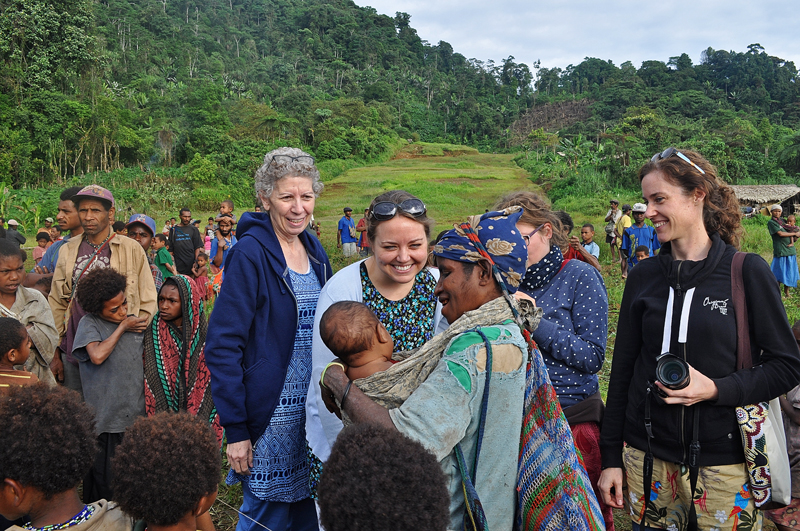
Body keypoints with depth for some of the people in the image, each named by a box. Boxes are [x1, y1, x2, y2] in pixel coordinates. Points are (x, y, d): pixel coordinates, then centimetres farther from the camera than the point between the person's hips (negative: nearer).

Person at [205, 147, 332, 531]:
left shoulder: (314, 250, 7)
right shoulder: (249, 254, -14)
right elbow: (222, 345, -15)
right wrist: (234, 428, -17)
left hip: (313, 412, 6)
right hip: (269, 413, -6)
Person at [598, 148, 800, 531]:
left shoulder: (747, 271, -6)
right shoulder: (643, 277, 3)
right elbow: (623, 369, 6)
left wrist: (716, 389, -19)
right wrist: (611, 456, 6)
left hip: (723, 459, -2)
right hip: (648, 454, 3)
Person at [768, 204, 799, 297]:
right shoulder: (771, 222, -3)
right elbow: (780, 233, -11)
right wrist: (795, 233, -3)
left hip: (790, 249, 6)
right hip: (780, 250, -6)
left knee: (789, 271, 8)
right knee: (779, 272, -4)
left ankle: (786, 291, 20)